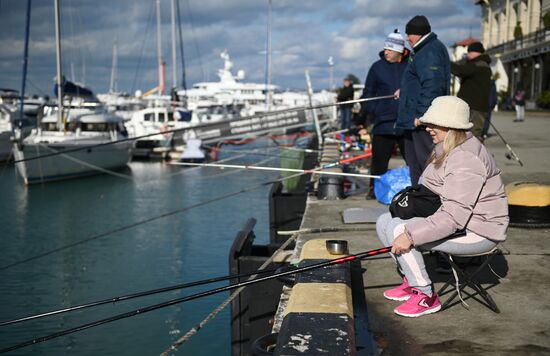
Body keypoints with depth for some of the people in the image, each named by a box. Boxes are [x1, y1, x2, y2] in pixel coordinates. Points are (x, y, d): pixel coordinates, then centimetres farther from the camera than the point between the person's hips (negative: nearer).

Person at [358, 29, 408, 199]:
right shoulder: (377, 67, 4)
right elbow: (368, 95, 7)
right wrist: (362, 120, 5)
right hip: (383, 123, 0)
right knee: (379, 159, 2)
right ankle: (375, 188, 16)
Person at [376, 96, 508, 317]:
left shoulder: (466, 160, -25)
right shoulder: (446, 150, 9)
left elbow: (454, 217, -31)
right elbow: (431, 190, 21)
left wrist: (411, 234, -33)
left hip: (476, 231, -11)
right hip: (446, 218, 11)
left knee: (397, 231, -24)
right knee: (385, 221, 4)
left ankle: (426, 296, -10)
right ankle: (412, 282, 14)